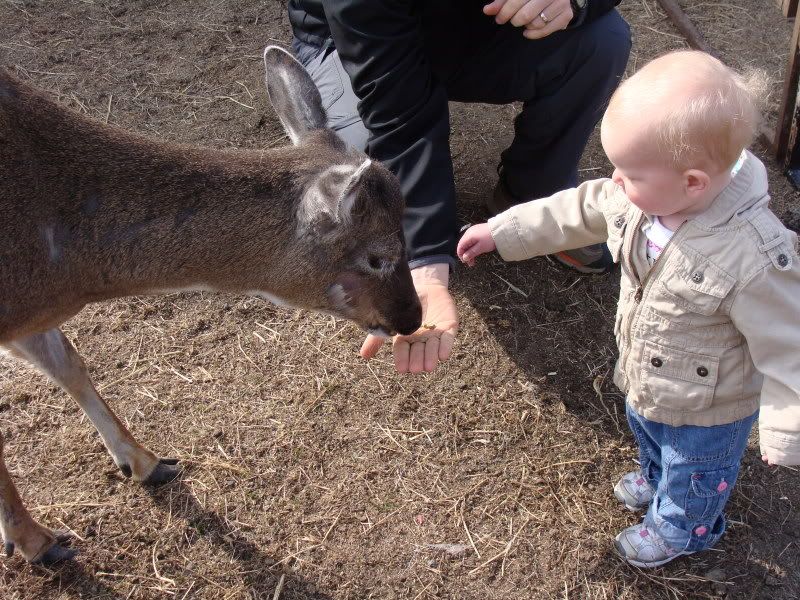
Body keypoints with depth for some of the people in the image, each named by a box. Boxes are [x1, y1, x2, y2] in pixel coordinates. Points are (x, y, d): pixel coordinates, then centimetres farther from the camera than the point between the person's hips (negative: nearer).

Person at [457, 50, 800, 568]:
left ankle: (679, 530, 58)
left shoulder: (755, 258, -42)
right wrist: (503, 232, 0)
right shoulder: (647, 194, -22)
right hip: (646, 383, 7)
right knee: (646, 432, 37)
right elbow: (578, 211, -5)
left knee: (692, 478, 26)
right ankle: (657, 481, 70)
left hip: (706, 412, -6)